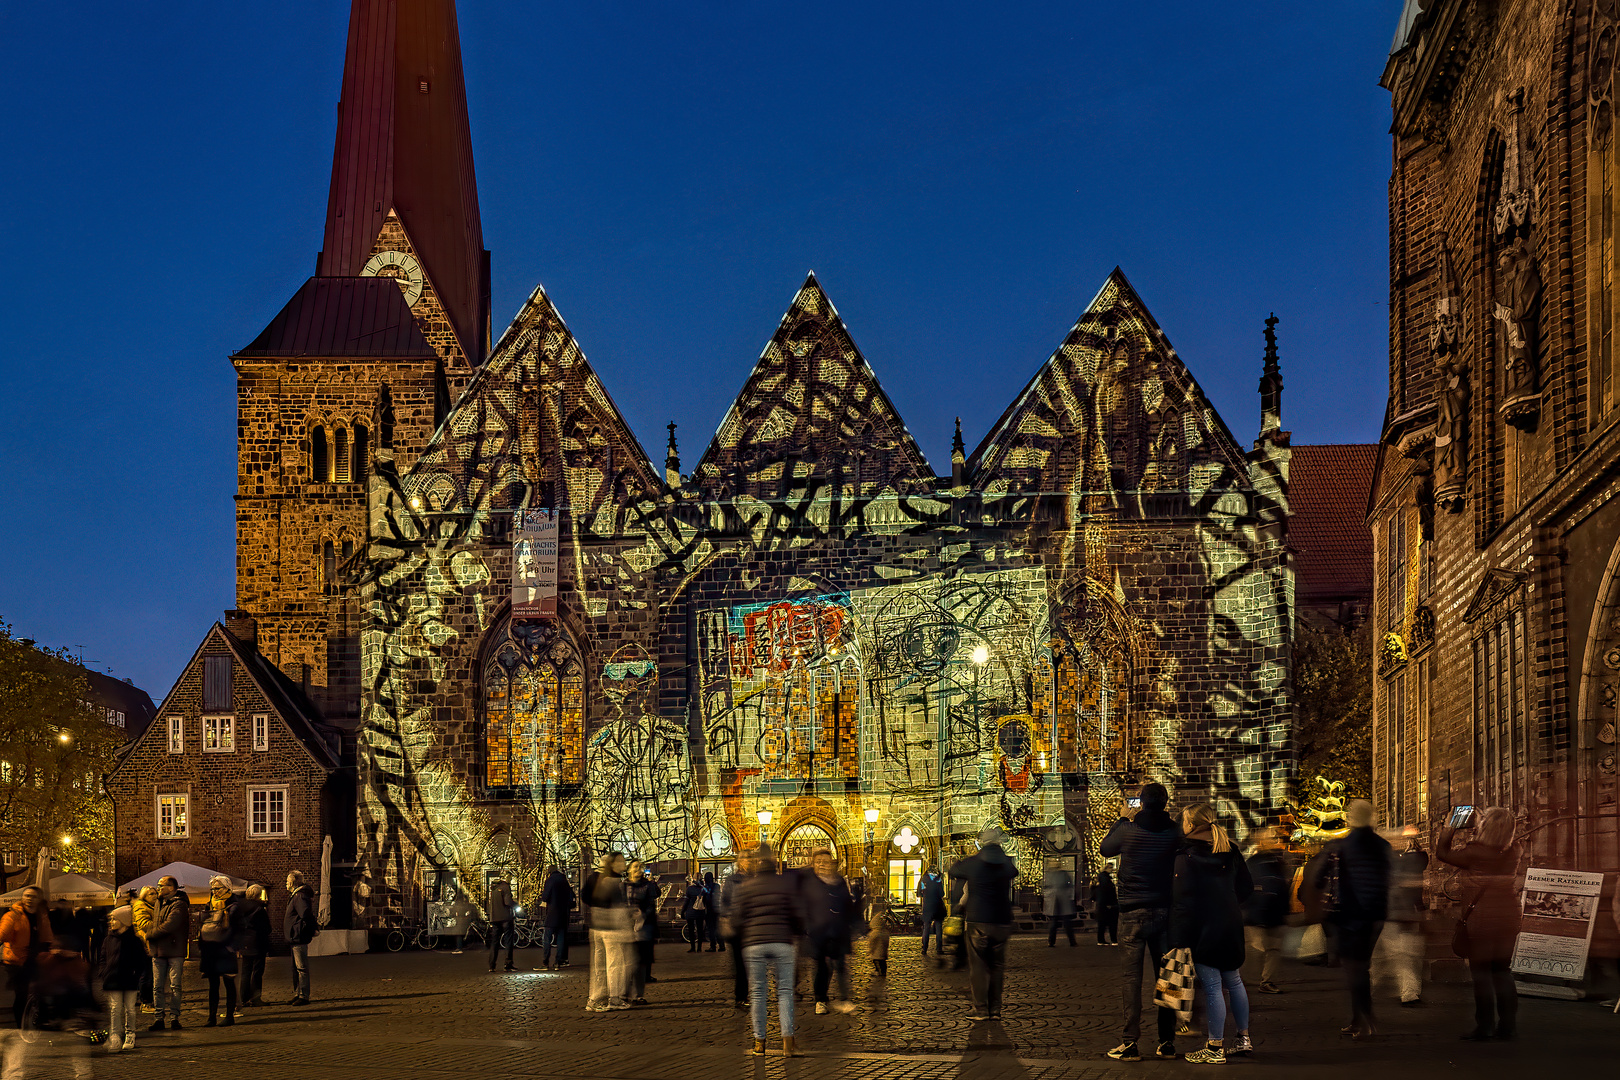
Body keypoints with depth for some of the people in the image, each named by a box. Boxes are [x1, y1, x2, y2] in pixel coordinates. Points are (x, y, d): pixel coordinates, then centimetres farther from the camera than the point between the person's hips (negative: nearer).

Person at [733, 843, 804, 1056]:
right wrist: (797, 933, 19)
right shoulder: (787, 883, 2)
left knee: (758, 993, 6)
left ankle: (759, 1041, 7)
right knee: (785, 990, 3)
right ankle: (787, 1039, -8)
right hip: (782, 942, 0)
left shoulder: (745, 887, 3)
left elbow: (737, 917, 2)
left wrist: (742, 939, 18)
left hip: (753, 943, 0)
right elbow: (797, 913, 1)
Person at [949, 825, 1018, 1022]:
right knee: (997, 966, 10)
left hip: (977, 922, -2)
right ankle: (995, 1010, 8)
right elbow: (1014, 873, 23)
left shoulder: (972, 863, -5)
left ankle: (981, 1010, -3)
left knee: (978, 967, 2)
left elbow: (953, 871, 13)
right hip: (1002, 923, 2)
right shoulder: (1006, 863, 0)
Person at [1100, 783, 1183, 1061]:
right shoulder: (1172, 833, -4)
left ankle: (1131, 1043, -6)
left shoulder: (1128, 831, -10)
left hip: (1133, 913, -3)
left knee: (1130, 976, -2)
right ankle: (1167, 1042, 12)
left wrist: (1122, 819, 18)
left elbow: (1104, 848, 9)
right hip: (1164, 911, 3)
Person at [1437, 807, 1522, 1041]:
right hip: (1509, 914, 5)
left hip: (1482, 915, -5)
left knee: (1481, 971, 3)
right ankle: (1507, 1025, 13)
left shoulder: (1474, 851, -14)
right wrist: (1481, 826, 20)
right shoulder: (1514, 850, -2)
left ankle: (1485, 1026, 2)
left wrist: (1449, 829, 13)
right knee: (1503, 971, 13)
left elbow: (1442, 853, 1)